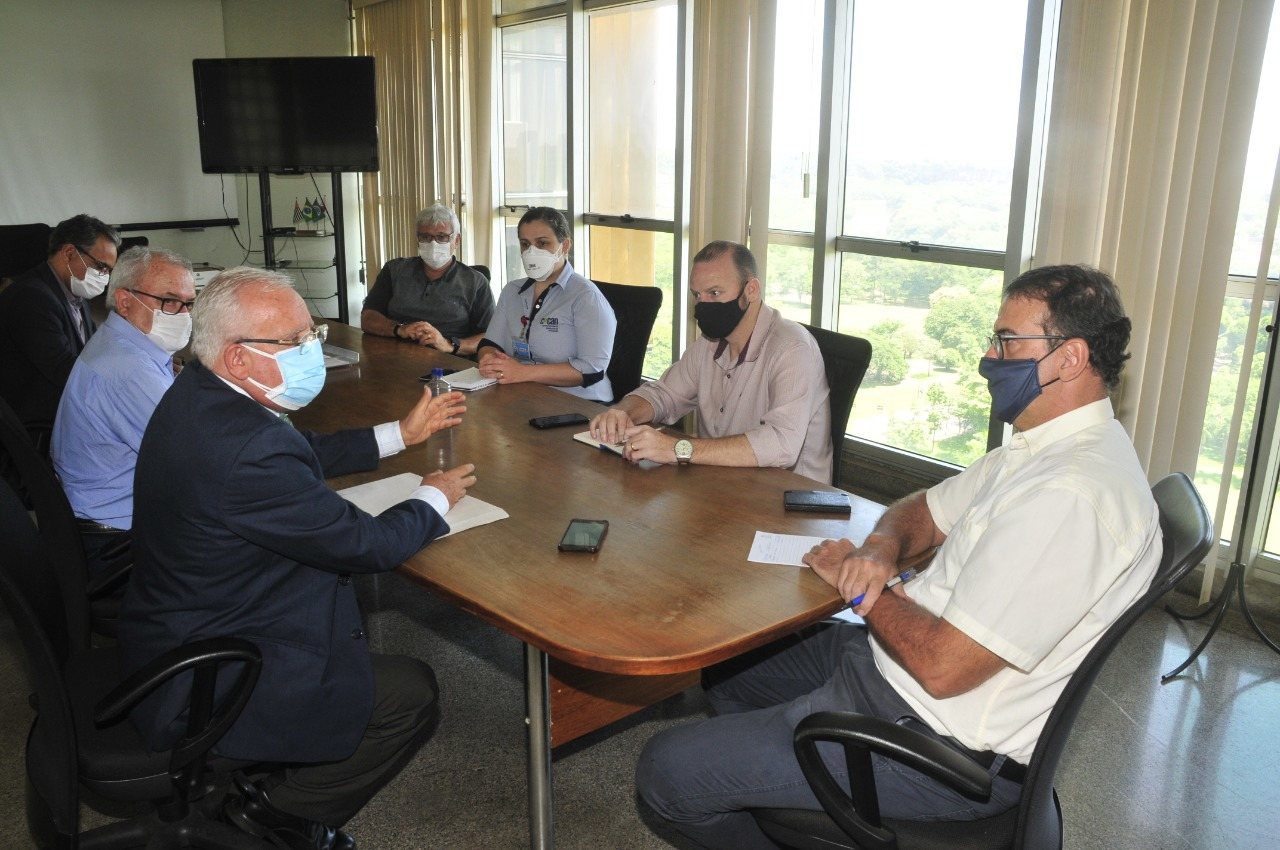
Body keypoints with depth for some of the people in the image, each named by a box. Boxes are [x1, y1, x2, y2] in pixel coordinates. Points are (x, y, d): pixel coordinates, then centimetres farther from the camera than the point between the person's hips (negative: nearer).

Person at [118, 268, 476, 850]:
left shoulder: (199, 393, -2)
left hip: (175, 633, 10)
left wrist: (401, 434, 14)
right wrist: (435, 497, -4)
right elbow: (366, 544, -23)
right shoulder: (244, 448, -34)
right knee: (413, 693, -2)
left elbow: (301, 454, 14)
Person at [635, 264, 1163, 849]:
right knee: (721, 667, 22)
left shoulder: (1071, 494, -28)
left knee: (667, 772, -9)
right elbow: (922, 511, 16)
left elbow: (944, 667, -29)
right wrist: (881, 549, -8)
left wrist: (862, 586, -11)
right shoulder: (1044, 447, 7)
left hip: (942, 739, -10)